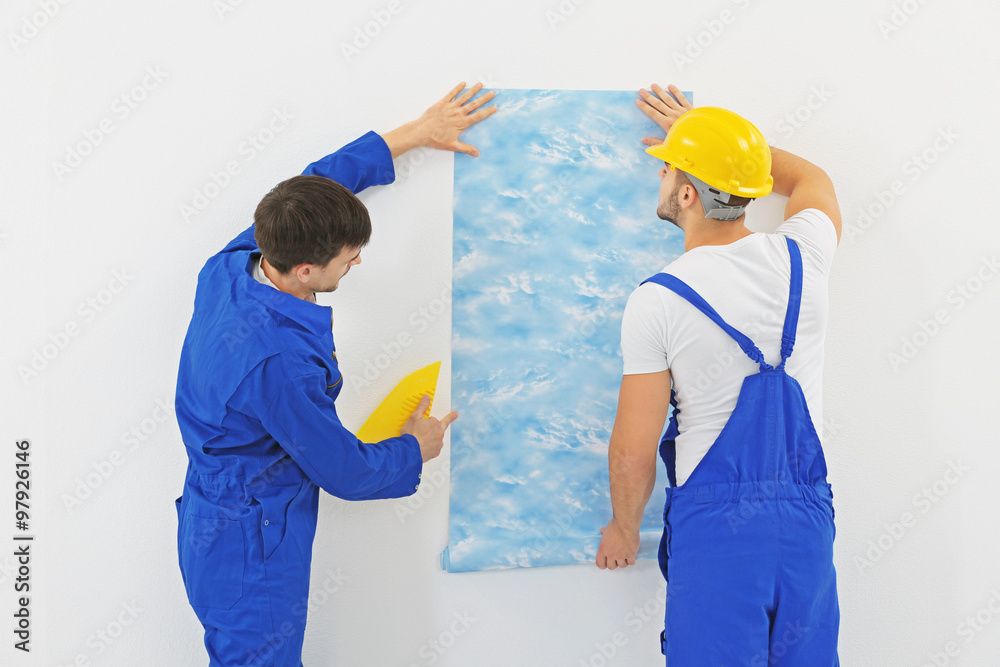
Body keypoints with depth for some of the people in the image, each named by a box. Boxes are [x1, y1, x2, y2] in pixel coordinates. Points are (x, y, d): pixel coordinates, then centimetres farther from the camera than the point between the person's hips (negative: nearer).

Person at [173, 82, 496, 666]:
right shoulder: (279, 360, -35)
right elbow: (345, 472, -20)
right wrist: (415, 449, 1)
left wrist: (418, 132, 12)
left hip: (215, 521, 9)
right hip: (250, 553, -9)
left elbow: (318, 182, 7)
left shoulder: (230, 267, -10)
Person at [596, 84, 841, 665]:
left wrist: (625, 528, 11)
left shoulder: (657, 301, -12)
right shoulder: (802, 257, 0)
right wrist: (706, 132, 32)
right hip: (808, 516, 5)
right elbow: (812, 179, 26)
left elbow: (633, 451, -9)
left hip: (716, 520, -4)